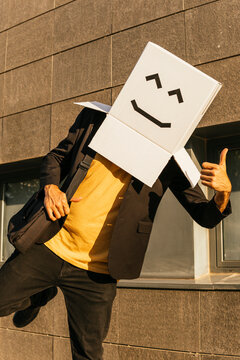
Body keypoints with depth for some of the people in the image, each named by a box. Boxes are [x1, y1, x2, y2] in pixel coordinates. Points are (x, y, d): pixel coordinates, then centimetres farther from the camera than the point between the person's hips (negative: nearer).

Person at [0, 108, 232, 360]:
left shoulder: (168, 155, -2)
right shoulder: (96, 118, 3)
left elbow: (206, 217, -2)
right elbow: (56, 157, 13)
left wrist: (223, 191, -24)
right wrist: (50, 187, -8)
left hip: (96, 272, -1)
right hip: (48, 245, 2)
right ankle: (41, 295, 34)